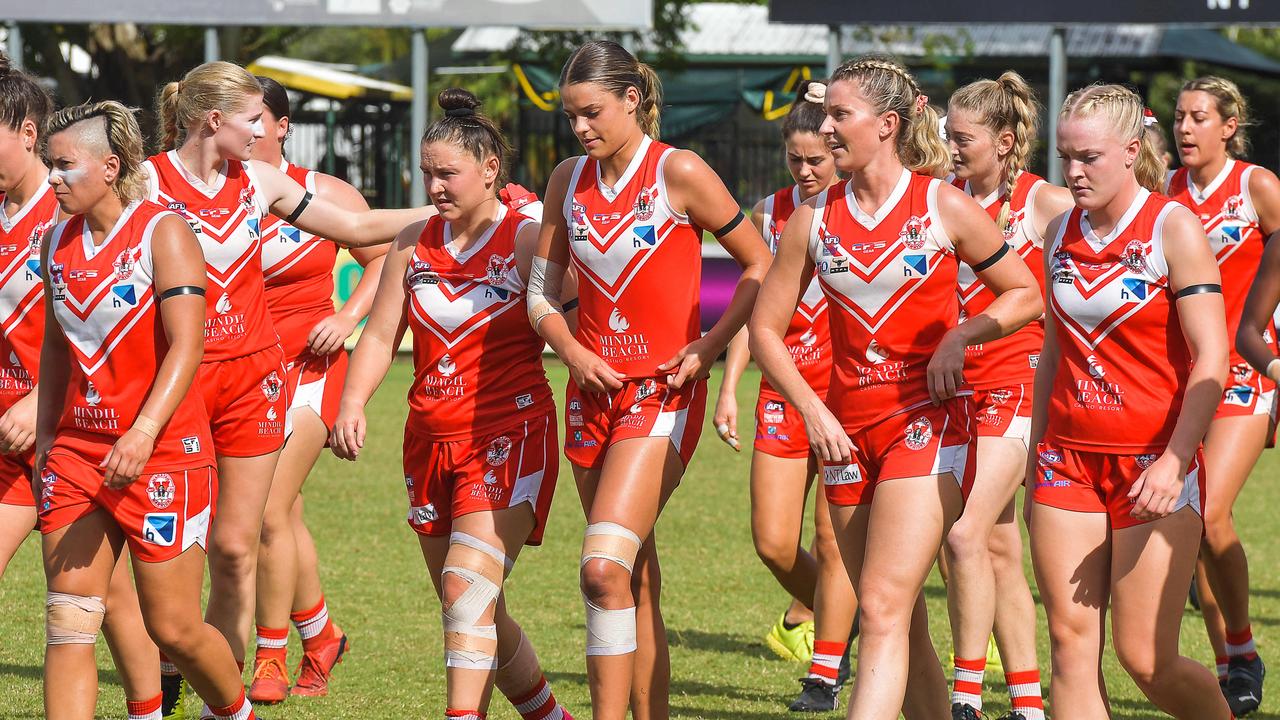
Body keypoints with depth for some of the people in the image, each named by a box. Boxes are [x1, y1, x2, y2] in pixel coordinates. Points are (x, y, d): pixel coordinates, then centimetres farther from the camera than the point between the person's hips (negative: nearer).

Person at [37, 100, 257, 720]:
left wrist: (144, 432, -29)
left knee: (172, 627, 1)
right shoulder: (57, 242, 9)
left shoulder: (162, 232, -9)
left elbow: (186, 347, -18)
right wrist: (44, 436, 18)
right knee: (67, 624, -5)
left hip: (163, 453, -6)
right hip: (77, 451, 6)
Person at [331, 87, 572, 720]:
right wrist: (352, 403, -8)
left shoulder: (528, 241, -6)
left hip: (508, 435, -6)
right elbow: (380, 335, 7)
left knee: (467, 590, -21)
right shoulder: (414, 244, 9)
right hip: (431, 439, 6)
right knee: (476, 615, 12)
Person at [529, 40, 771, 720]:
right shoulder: (569, 179, 8)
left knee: (603, 567, -19)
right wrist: (572, 351, -5)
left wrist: (710, 346, -9)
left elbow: (760, 265, 0)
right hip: (595, 392, 6)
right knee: (638, 580, 10)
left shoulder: (679, 172, -7)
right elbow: (542, 291, 13)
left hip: (663, 393, -6)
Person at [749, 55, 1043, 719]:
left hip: (928, 422, -5)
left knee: (883, 611, -17)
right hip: (847, 429, 5)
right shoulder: (813, 220, 5)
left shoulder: (944, 206, -4)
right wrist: (810, 409, -4)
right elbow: (764, 328, 9)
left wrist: (960, 335, -12)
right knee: (902, 625, 10)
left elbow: (1026, 296, 5)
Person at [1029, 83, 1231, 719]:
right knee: (1071, 646, -4)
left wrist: (1175, 460, -21)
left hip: (1154, 463, -5)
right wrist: (1037, 453, 18)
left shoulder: (1174, 227, -8)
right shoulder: (1062, 233, 10)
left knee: (1146, 662, -6)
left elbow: (1211, 360, -12)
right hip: (1069, 460, 5)